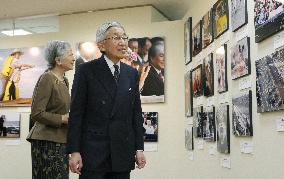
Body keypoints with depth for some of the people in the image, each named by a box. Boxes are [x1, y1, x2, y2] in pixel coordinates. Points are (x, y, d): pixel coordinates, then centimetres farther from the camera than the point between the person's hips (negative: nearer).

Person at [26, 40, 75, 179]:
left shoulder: (64, 80, 14)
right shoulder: (47, 79, -12)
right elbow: (36, 114, -17)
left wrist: (69, 117, 7)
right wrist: (62, 118, -15)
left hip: (60, 140, 8)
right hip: (47, 141, -8)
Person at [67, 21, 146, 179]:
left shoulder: (132, 73, 10)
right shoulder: (86, 70, -2)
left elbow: (136, 113, 11)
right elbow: (76, 113, -5)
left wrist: (139, 148, 6)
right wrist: (74, 151, -10)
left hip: (123, 153, 4)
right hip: (93, 152, -4)